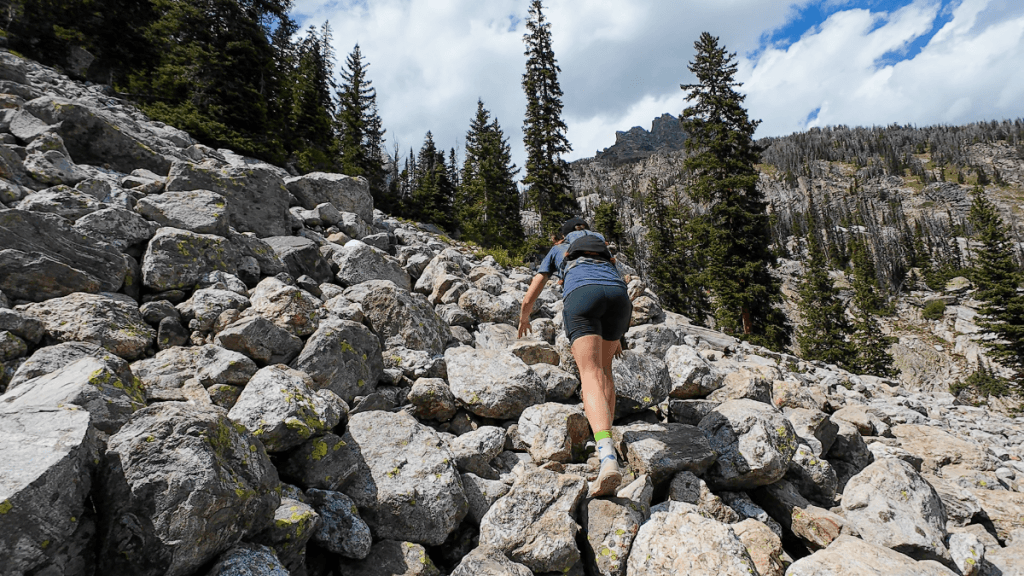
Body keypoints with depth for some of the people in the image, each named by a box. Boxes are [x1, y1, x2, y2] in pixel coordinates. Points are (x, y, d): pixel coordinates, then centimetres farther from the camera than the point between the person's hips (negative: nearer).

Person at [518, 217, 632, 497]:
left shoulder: (556, 250, 34)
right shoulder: (602, 245, 40)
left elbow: (529, 299, 31)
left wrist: (524, 319, 52)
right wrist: (615, 335, 54)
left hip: (581, 295, -3)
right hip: (619, 295, 3)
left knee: (591, 375, -15)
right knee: (603, 367, 22)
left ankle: (608, 456, -35)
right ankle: (606, 434, 14)